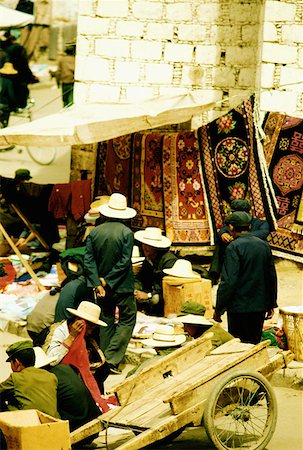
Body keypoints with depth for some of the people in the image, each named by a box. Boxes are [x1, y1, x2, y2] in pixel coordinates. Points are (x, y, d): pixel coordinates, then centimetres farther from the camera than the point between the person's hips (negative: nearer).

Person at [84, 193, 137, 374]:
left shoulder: (94, 232, 0)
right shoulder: (126, 233, -13)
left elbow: (89, 260, -6)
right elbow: (124, 262, -17)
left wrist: (98, 283, -8)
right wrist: (108, 281, -12)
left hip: (102, 286, 5)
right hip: (122, 285, -4)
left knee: (107, 320, 15)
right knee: (127, 319, 4)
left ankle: (104, 359, 17)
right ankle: (112, 360, -7)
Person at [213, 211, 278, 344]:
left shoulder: (234, 247, -14)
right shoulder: (264, 245, 6)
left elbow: (229, 282, -19)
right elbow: (272, 277, 13)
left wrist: (218, 309, -12)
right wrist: (271, 304, 22)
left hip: (239, 307, -6)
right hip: (260, 307, 6)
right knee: (254, 343, 14)